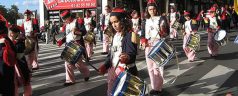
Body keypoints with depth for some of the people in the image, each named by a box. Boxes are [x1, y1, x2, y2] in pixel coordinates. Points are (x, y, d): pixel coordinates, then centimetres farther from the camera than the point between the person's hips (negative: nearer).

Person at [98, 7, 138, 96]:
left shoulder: (129, 35, -14)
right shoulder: (115, 35, 12)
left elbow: (132, 52, -26)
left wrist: (128, 57, -48)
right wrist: (105, 65, 13)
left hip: (126, 71, -8)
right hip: (113, 69, 8)